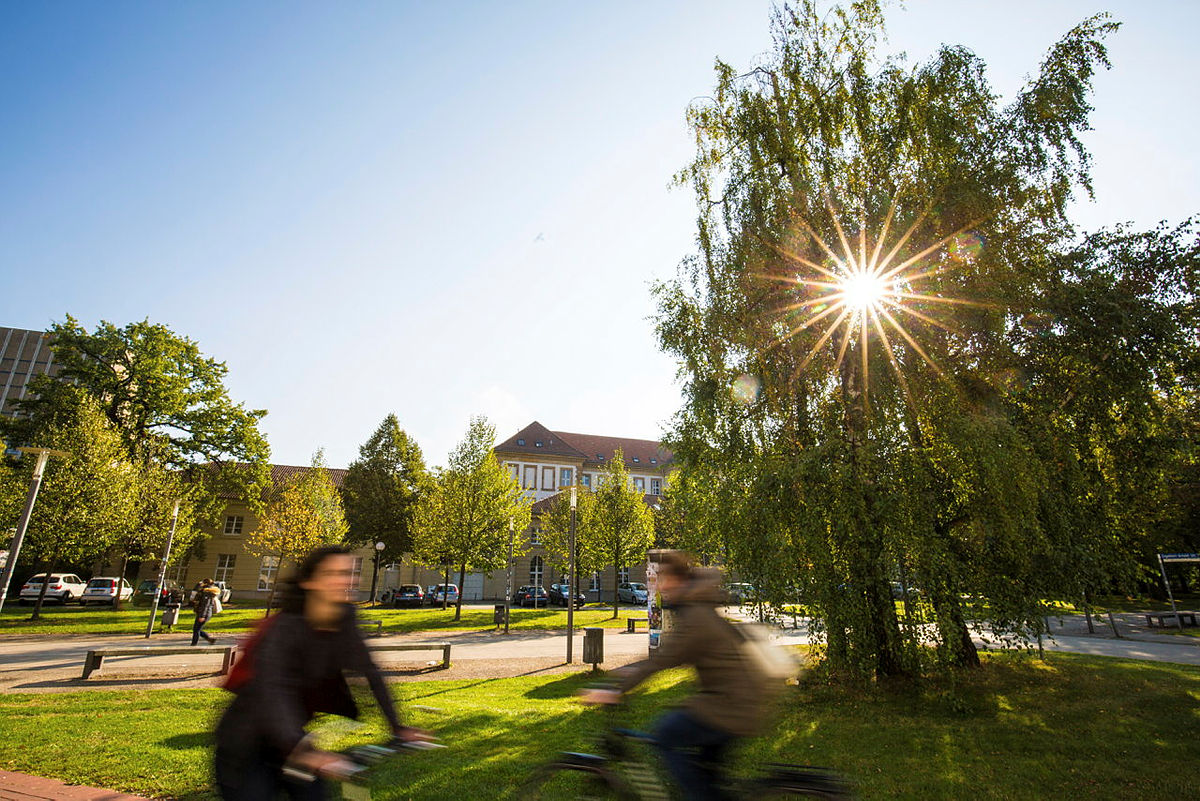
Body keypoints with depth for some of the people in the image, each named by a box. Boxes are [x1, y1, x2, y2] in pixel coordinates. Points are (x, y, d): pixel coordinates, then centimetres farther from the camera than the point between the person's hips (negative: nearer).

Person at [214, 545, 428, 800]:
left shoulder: (346, 625, -7)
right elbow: (270, 689, -40)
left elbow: (368, 675, -5)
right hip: (245, 747, -6)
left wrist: (396, 727, -12)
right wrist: (302, 749, -52)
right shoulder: (286, 626, -27)